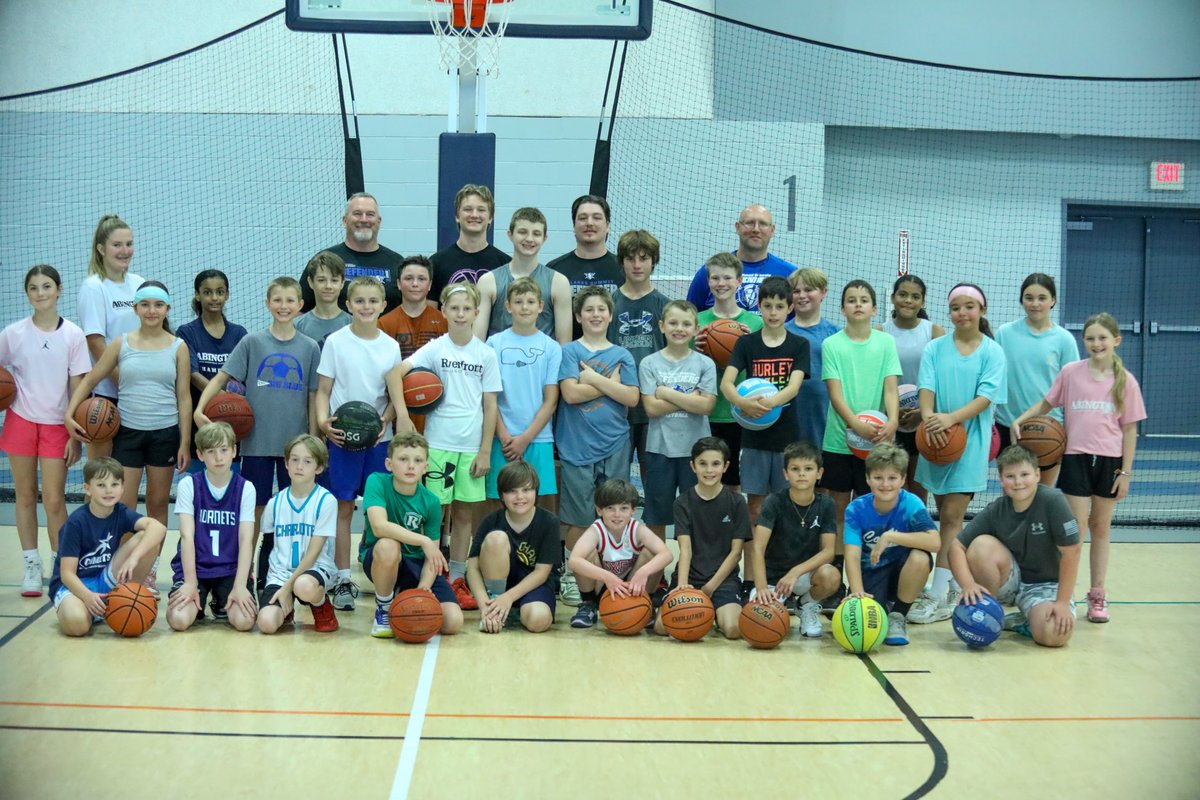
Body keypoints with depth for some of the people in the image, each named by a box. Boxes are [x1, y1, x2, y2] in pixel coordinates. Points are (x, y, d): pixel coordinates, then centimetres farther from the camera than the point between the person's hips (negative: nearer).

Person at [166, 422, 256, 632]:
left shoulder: (245, 488, -1)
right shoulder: (188, 485, -2)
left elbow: (246, 541, -7)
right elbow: (187, 536, -8)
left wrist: (240, 586, -17)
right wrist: (190, 583, -16)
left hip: (230, 569, 1)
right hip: (194, 567, -1)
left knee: (244, 621, -23)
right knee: (178, 620, -26)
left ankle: (221, 605, 12)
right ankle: (197, 603, 10)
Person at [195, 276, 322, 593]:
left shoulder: (309, 347, 4)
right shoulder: (253, 342, 1)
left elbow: (313, 397, 7)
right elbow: (222, 377, 0)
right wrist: (199, 410, -13)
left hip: (295, 444, 1)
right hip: (257, 442, -1)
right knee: (255, 508, 4)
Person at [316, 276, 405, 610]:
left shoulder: (390, 346, 7)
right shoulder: (336, 341, 0)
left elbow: (396, 396, 10)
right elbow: (323, 390, 1)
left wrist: (384, 422, -8)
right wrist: (323, 421, -16)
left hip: (379, 438, 2)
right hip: (342, 436, -2)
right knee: (343, 507, 1)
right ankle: (343, 580, 7)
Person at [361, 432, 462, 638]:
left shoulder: (431, 502, -9)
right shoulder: (377, 482, -16)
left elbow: (432, 555, -8)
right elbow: (379, 526, -32)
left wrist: (423, 587, -25)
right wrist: (423, 541, -36)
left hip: (416, 563, 3)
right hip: (377, 558, -2)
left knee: (453, 622, -16)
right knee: (388, 546, -40)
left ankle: (405, 596, 17)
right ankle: (384, 610, -11)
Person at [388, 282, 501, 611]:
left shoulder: (486, 354, 4)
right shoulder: (435, 349, -1)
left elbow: (490, 406, 4)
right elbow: (395, 373, -11)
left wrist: (485, 451, 0)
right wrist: (403, 416, -19)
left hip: (472, 446, 2)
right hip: (438, 443, -2)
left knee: (465, 513, 8)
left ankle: (456, 580, 18)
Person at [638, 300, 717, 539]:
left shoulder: (705, 364, 1)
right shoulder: (649, 363, 1)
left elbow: (706, 406, -10)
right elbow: (651, 407, -9)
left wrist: (667, 393, -11)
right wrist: (690, 398, -12)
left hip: (696, 448, 0)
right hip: (660, 448, 0)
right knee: (656, 516, 10)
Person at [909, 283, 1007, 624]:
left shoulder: (992, 352, 1)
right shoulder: (934, 349, 8)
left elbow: (986, 397, -9)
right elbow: (926, 388, -2)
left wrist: (951, 418, -24)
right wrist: (929, 417, -23)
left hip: (971, 439, -3)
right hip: (935, 438, 3)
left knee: (952, 514, -6)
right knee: (947, 513, 9)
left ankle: (939, 594, -6)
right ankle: (954, 587, 19)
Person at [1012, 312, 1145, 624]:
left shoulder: (1126, 381, 0)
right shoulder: (1071, 372, 0)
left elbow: (1130, 429, 2)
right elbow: (1046, 403, 11)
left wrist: (1126, 472, -1)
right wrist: (1019, 420, -6)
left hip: (1109, 460, 1)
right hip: (1076, 457, -1)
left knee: (1101, 527, 10)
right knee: (1077, 526, -2)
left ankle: (1097, 595, 18)